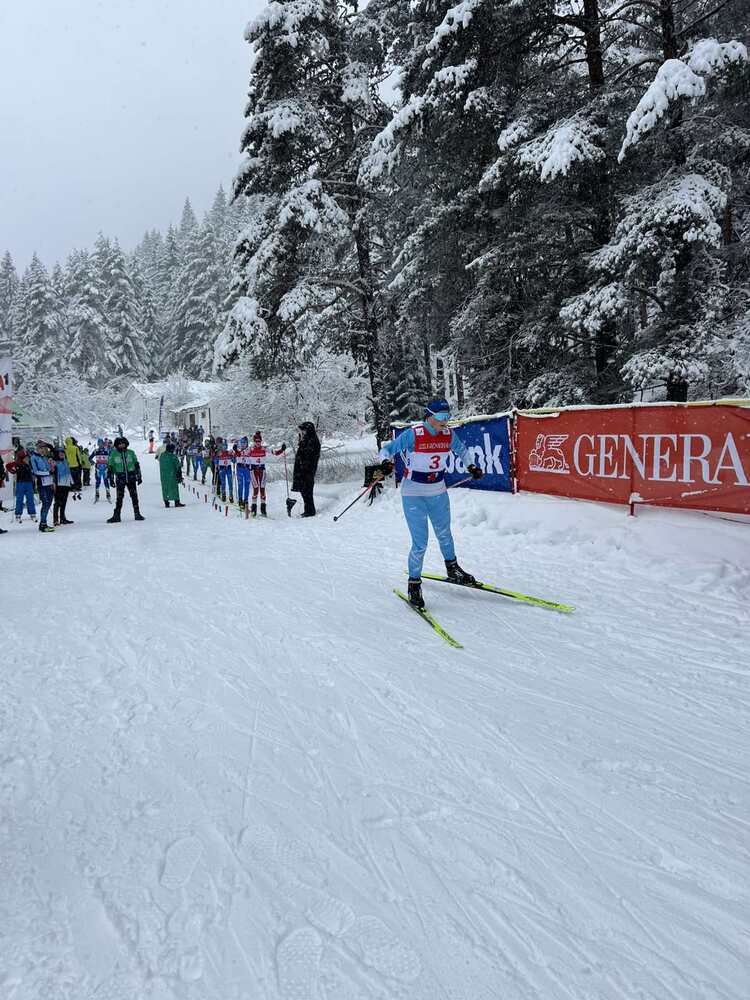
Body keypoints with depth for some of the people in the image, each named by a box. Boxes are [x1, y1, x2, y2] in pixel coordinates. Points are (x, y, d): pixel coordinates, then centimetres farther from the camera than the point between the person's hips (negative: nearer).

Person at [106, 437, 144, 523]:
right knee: (119, 497, -2)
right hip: (120, 478, -1)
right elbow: (110, 467, 5)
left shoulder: (131, 453, 5)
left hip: (131, 477, 1)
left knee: (134, 496, 4)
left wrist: (139, 476, 8)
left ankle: (137, 514, 12)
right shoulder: (113, 454, 1)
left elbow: (136, 465, 10)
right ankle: (116, 516, 4)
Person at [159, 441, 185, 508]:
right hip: (172, 475, -5)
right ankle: (177, 502, 2)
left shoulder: (161, 455, 6)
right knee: (174, 488, 1)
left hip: (163, 476, 5)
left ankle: (166, 502, 9)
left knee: (165, 488, 10)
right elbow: (178, 467, -10)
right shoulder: (173, 456, -13)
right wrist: (179, 476, -3)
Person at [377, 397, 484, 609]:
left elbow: (461, 449, 18)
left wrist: (471, 467, 15)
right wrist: (385, 462, -31)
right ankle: (414, 584, 11)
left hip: (438, 492, 5)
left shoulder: (448, 434, -4)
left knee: (444, 534, 22)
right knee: (420, 543, -7)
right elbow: (386, 449, -12)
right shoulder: (412, 435, -19)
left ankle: (453, 571, 44)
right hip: (414, 494, -5)